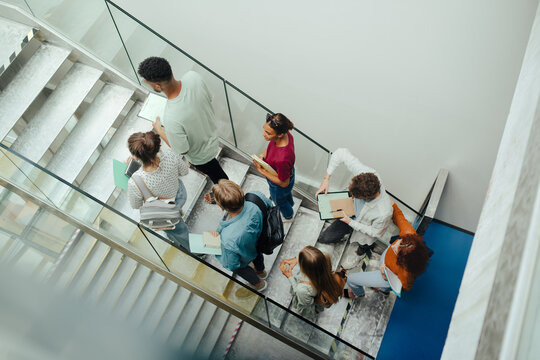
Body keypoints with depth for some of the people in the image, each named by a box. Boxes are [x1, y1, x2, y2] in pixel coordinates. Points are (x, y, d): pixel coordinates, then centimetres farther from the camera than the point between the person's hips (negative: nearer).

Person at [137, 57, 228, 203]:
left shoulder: (172, 119, -46)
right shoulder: (193, 76, -29)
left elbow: (182, 150, -27)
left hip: (200, 154, -5)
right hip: (211, 132, 5)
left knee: (215, 173, 28)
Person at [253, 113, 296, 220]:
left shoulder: (282, 159, -50)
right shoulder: (285, 134, -27)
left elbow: (284, 183, -31)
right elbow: (270, 147, -2)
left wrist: (261, 170, -29)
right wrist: (263, 155, -17)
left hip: (279, 185, -6)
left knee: (279, 201, 31)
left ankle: (288, 216, 65)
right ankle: (290, 203, 75)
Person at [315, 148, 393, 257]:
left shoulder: (384, 213, -45)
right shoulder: (366, 173, -39)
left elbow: (375, 232, -22)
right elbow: (341, 153, -28)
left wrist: (350, 222, -22)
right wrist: (326, 178, -28)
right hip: (352, 213, 4)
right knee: (324, 238, 12)